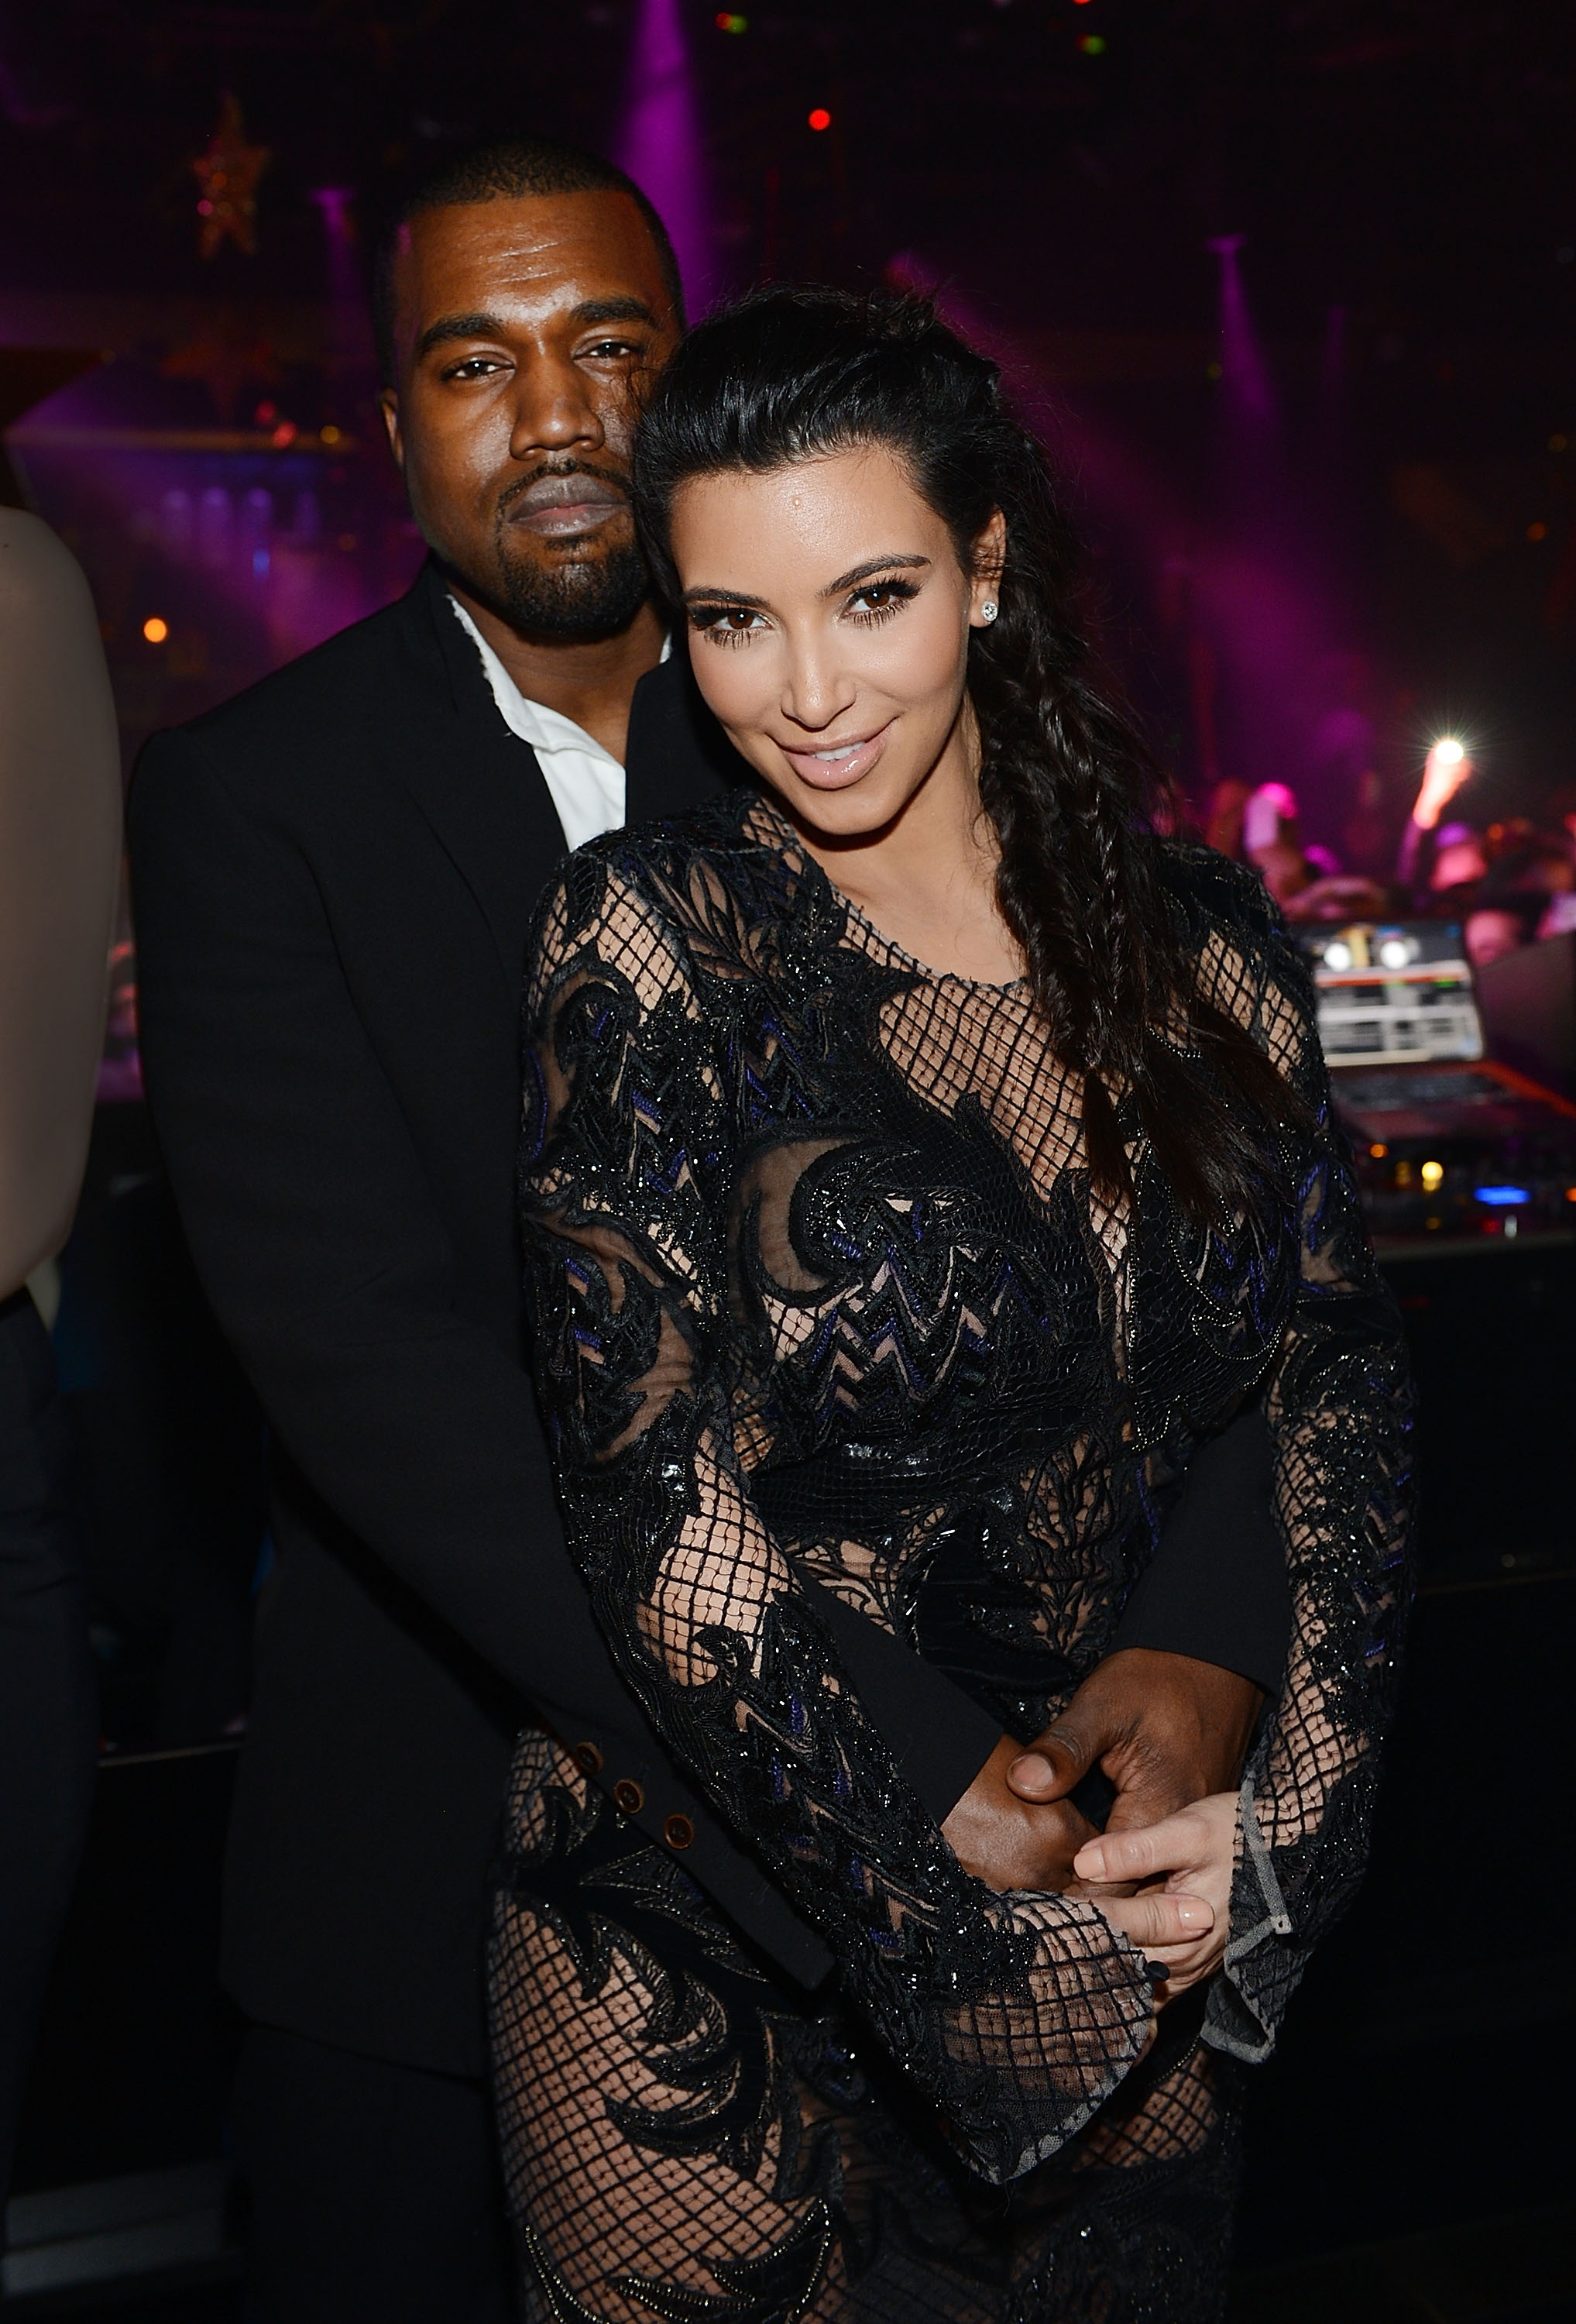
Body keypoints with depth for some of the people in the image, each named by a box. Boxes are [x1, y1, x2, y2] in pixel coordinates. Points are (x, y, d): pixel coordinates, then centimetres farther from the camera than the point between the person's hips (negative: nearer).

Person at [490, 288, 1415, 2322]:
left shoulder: (1203, 949, -1)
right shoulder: (651, 938, -12)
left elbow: (1338, 1386, 1)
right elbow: (657, 1495, -17)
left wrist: (1286, 1814, -12)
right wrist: (962, 1935, -18)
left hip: (1134, 1914, 4)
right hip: (721, 1949, -3)